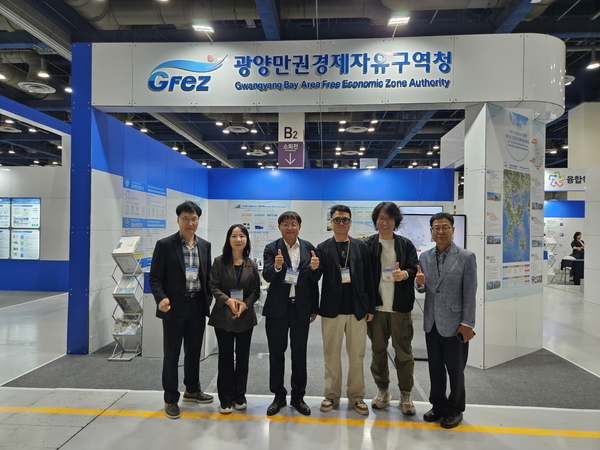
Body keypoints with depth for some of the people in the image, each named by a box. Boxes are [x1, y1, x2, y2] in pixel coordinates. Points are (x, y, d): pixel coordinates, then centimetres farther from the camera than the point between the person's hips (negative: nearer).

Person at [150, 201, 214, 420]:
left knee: (194, 351, 17)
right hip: (174, 307, -4)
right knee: (171, 354, 6)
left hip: (197, 306, 4)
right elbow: (155, 277, -7)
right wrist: (161, 298, -23)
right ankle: (171, 399, 21)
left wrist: (208, 300, 3)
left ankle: (192, 390, 35)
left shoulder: (205, 245, 7)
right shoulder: (165, 245, -6)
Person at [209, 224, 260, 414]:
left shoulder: (252, 265, 4)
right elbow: (213, 286, -5)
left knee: (243, 357, 10)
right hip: (223, 316, -2)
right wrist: (227, 300, -21)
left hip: (245, 317, 2)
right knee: (225, 357, 5)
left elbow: (256, 291, 1)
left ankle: (240, 396, 24)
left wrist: (245, 304, -16)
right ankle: (226, 399, 15)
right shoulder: (219, 262, 0)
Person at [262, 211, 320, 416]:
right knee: (276, 353, 9)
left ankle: (298, 396, 25)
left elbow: (314, 280, 6)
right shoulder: (271, 248, -3)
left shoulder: (308, 248, 2)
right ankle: (279, 396, 25)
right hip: (277, 307, -1)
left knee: (299, 353, 11)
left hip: (301, 308, 1)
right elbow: (267, 276, -16)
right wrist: (276, 267, -34)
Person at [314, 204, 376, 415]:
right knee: (331, 355, 10)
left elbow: (368, 278, 4)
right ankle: (332, 395, 24)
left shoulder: (361, 247, 4)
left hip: (357, 310, 1)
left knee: (357, 356, 9)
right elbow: (316, 277, -3)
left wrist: (371, 307, 1)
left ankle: (356, 396, 24)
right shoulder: (323, 248, 1)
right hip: (331, 310, -1)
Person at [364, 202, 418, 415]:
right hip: (376, 306, 1)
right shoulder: (367, 245, 3)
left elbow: (415, 269, 2)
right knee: (378, 350, 11)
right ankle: (383, 391, 27)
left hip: (400, 307, 0)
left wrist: (405, 273, -22)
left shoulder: (406, 244, 5)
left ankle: (406, 395, 19)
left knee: (403, 352, 4)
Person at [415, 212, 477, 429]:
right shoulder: (424, 257, 4)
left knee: (455, 370, 10)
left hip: (454, 324, -4)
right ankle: (438, 405, 32)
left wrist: (467, 324, -11)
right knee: (435, 367, 15)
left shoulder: (466, 257, -8)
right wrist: (420, 283, -14)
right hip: (431, 323, 4)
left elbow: (470, 293, -8)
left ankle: (455, 409, 28)